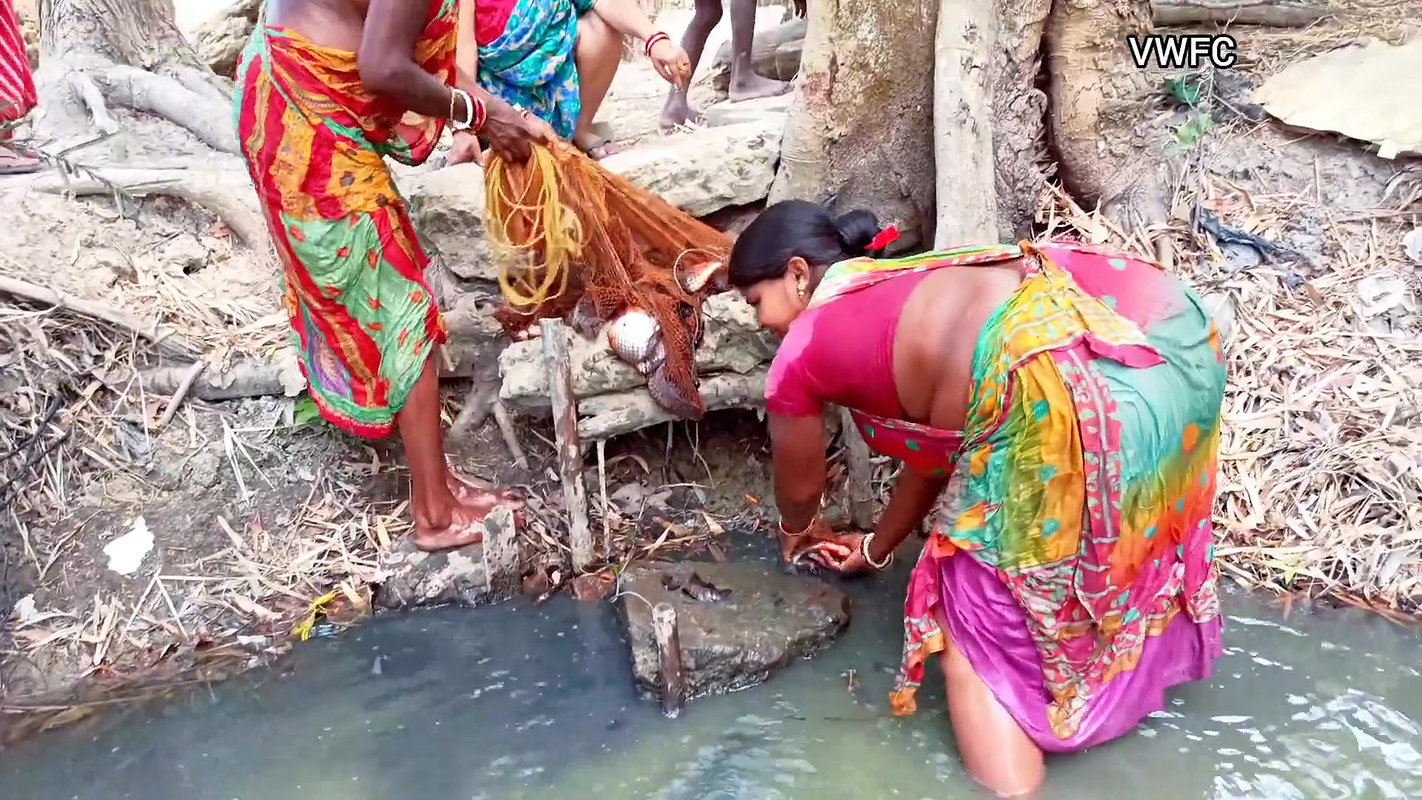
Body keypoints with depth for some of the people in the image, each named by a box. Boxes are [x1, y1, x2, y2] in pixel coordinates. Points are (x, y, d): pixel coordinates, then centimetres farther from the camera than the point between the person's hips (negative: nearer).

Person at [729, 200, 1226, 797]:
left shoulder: (802, 354, 12)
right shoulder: (905, 296, 33)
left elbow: (800, 490, 30)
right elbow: (937, 452, 41)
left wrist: (800, 531, 54)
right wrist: (876, 548, 56)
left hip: (1074, 393, -9)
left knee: (978, 635, 12)